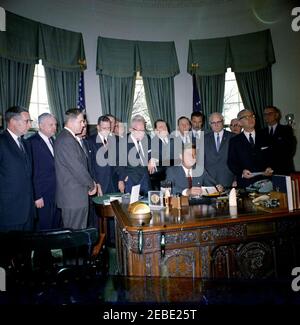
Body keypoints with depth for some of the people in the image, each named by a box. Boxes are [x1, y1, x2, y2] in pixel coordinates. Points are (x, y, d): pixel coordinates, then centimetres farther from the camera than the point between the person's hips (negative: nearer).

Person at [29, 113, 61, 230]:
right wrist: (37, 196, -15)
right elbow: (32, 172, -14)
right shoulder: (32, 142, -13)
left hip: (57, 193, 7)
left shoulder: (52, 140, 11)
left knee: (56, 226, 16)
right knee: (45, 228, 5)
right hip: (43, 195, -7)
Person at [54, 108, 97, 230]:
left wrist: (90, 182, 7)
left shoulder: (69, 138, 14)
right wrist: (91, 184, -7)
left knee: (78, 232, 19)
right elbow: (77, 168, -21)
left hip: (75, 196, 10)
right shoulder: (66, 140, -19)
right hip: (73, 197, -10)